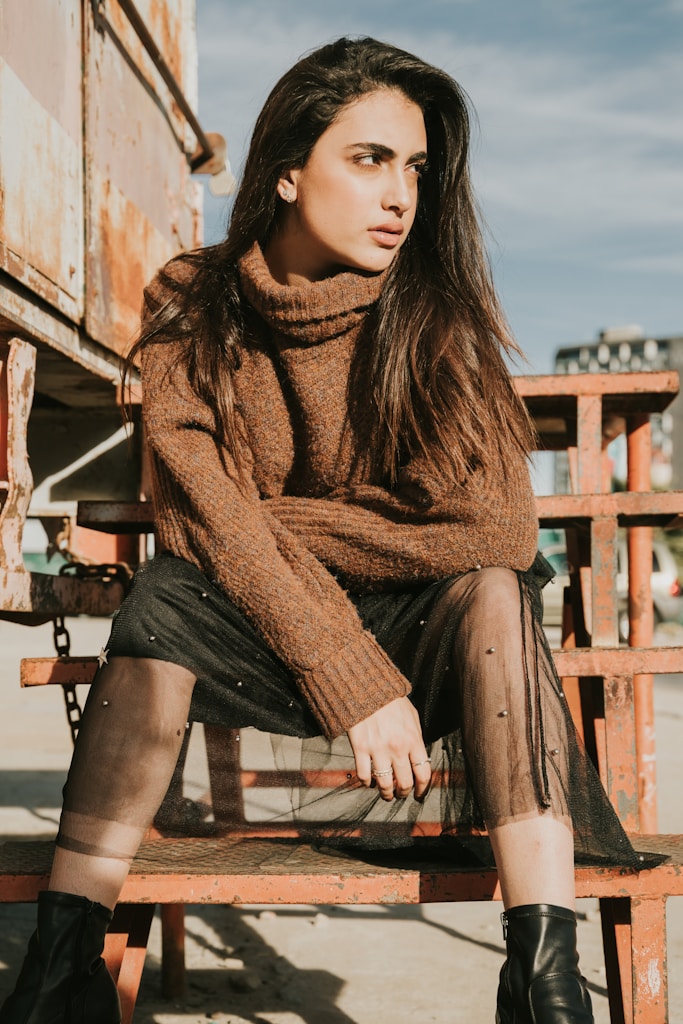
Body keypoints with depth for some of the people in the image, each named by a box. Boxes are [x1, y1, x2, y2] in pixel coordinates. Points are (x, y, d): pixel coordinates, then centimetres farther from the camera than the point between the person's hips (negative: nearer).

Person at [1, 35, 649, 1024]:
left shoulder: (437, 312, -12)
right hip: (251, 632, 1)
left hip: (414, 632, 0)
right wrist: (352, 681, -27)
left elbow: (497, 527, -23)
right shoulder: (190, 309, -9)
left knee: (492, 592, -30)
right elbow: (202, 519, -18)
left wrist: (271, 525, -18)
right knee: (160, 601, -28)